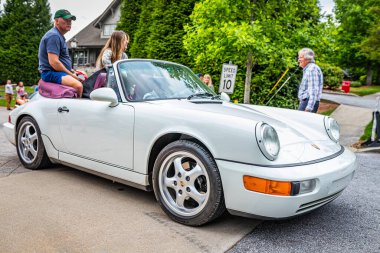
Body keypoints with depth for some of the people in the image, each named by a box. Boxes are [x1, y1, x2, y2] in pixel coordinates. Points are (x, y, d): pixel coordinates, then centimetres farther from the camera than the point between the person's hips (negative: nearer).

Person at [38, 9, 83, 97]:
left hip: (60, 72, 11)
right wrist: (71, 75, -16)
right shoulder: (54, 36, -13)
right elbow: (53, 62, -23)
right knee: (78, 85, -32)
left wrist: (71, 71, 13)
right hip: (51, 73, -11)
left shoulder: (60, 36, 21)